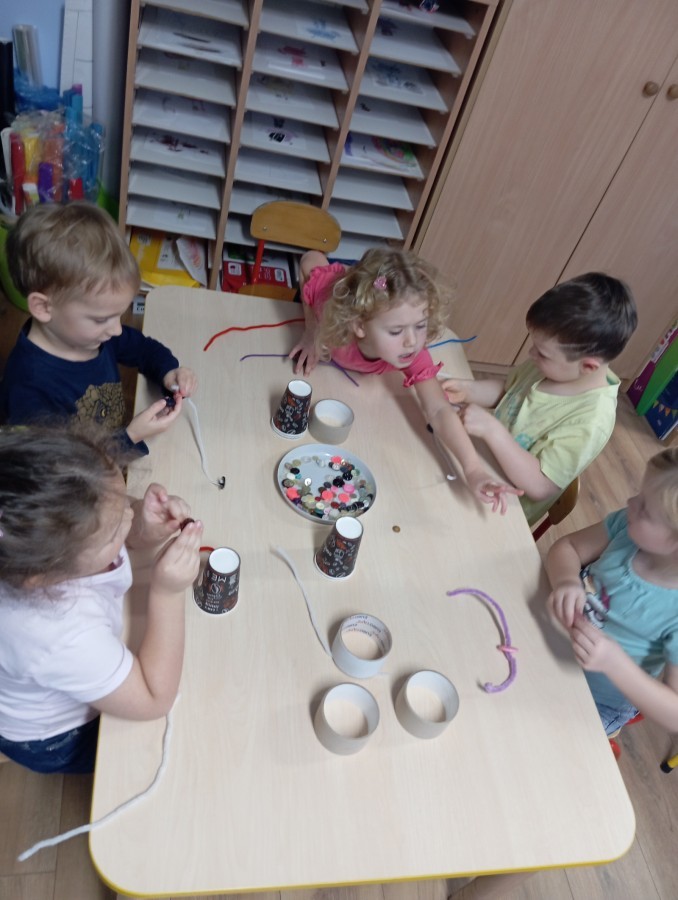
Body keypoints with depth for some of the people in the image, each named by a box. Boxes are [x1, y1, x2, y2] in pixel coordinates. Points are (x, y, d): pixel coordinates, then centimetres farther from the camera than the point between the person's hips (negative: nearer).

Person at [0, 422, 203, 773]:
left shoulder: (54, 526, -32)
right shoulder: (63, 637, -46)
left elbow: (133, 537, -10)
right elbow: (154, 701, -29)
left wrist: (150, 526, -34)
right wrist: (167, 594, -38)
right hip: (54, 739, -5)